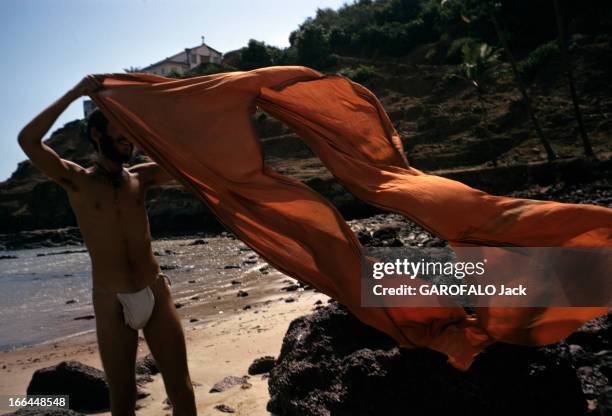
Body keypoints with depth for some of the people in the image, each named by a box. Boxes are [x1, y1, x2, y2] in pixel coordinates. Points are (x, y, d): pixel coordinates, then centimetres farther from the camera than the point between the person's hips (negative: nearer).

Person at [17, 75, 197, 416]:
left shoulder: (140, 177, 8)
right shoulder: (77, 181, 0)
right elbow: (28, 140, -15)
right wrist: (75, 93, -14)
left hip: (157, 294, 2)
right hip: (112, 303, -2)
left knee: (181, 388, 9)